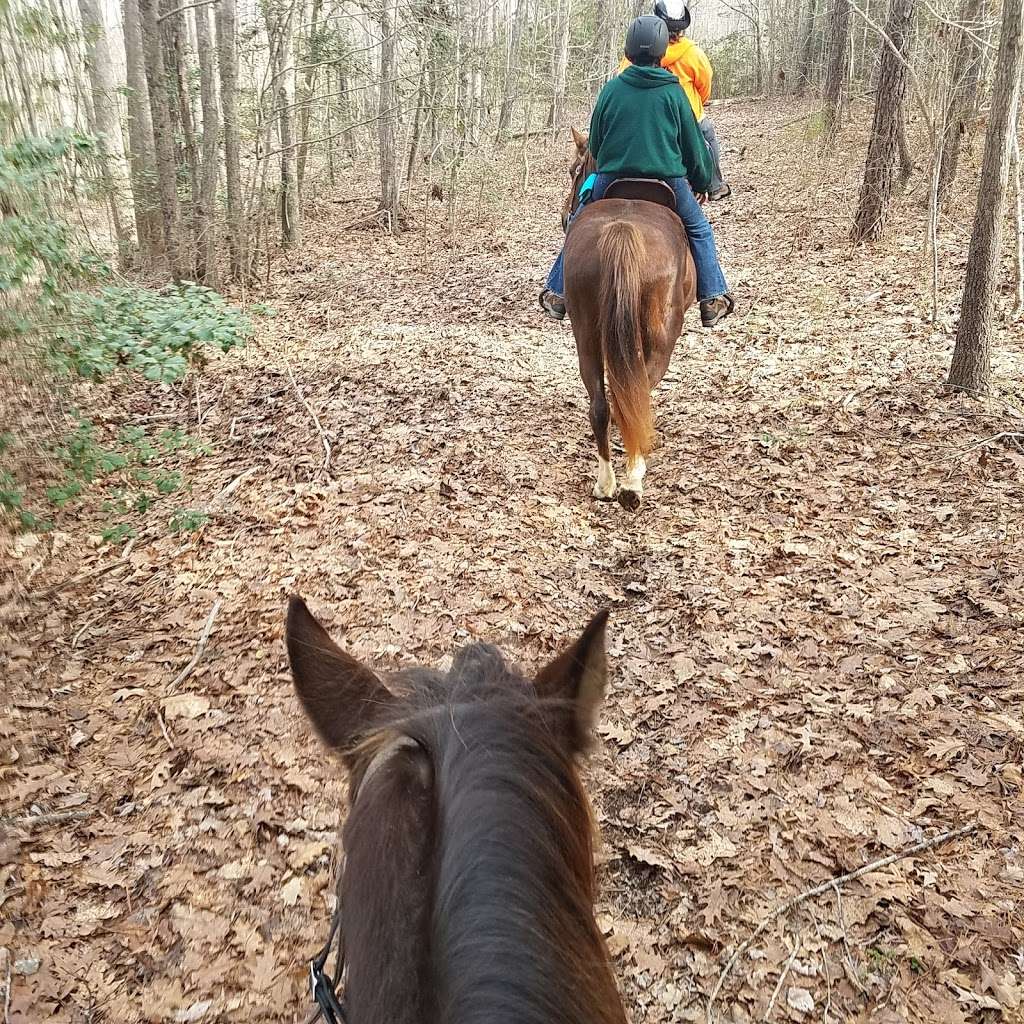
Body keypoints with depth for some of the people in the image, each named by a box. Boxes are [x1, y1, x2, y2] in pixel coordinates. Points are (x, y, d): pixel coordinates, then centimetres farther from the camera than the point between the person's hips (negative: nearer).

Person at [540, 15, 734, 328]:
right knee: (699, 230, 21)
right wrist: (703, 183, 20)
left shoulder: (612, 88, 0)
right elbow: (693, 146, 5)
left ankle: (558, 294, 23)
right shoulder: (673, 91, -2)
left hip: (612, 181, 1)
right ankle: (712, 299, 15)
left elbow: (594, 144, 10)